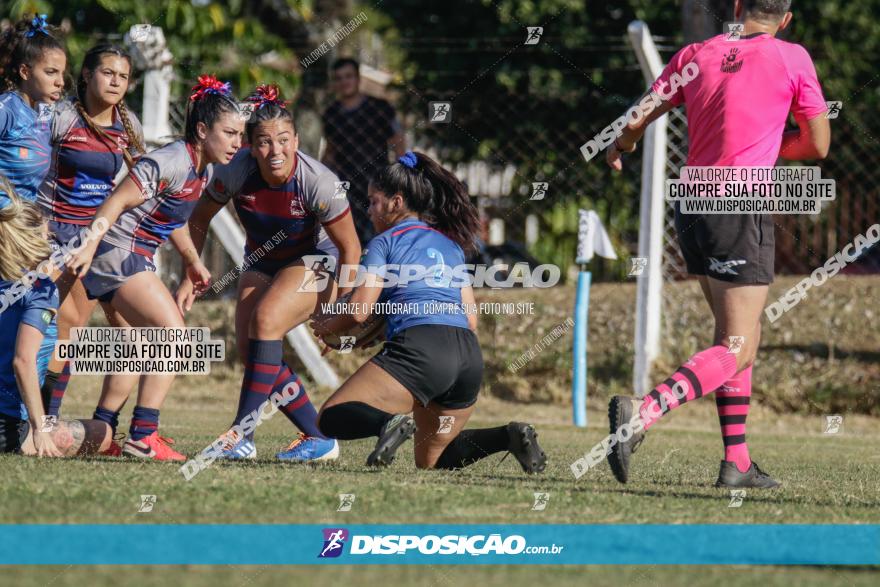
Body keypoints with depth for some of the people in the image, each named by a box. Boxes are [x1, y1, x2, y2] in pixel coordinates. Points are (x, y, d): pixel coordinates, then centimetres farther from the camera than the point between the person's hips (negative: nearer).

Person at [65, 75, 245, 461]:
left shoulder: (204, 169, 10)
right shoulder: (172, 162, -20)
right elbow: (117, 202, -23)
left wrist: (193, 262, 26)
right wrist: (89, 246, -30)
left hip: (135, 260, 11)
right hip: (118, 252, -11)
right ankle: (142, 437, -17)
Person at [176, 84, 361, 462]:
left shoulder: (318, 182, -30)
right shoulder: (236, 172, -22)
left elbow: (350, 249, -18)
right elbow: (198, 221, -3)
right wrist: (189, 279, -6)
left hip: (316, 261, -5)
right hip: (263, 263, 5)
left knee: (265, 319, -29)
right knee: (250, 351, -9)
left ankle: (242, 435, -27)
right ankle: (319, 438, 4)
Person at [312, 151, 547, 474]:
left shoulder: (385, 242, 8)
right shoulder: (452, 245, 27)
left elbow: (358, 311, -1)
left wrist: (326, 325, 20)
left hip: (420, 349, -7)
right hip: (470, 355, 7)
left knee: (331, 418, -3)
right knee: (431, 460, 21)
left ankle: (388, 422, -34)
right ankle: (509, 436, -2)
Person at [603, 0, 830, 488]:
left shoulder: (696, 55, 8)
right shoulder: (792, 59, -2)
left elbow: (637, 121, 11)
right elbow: (818, 145, 5)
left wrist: (621, 146, 35)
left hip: (692, 206, 6)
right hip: (741, 210, -6)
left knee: (738, 336, 18)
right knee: (736, 351, -8)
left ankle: (737, 463, 14)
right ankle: (642, 412, -29)